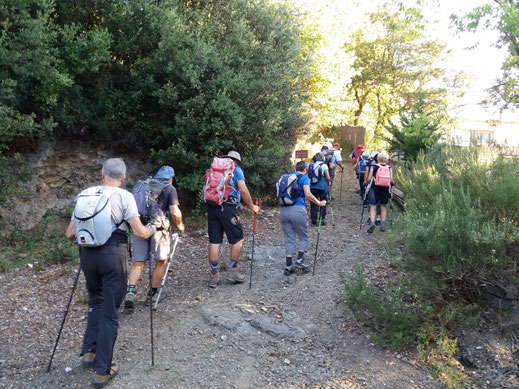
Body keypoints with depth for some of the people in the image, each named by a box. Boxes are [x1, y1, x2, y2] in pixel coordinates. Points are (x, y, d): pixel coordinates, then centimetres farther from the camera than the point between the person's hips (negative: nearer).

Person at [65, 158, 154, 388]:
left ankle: (89, 352, 23)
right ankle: (102, 370, 10)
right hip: (113, 254, -4)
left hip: (88, 254, 4)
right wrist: (152, 228, 13)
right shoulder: (124, 196, -2)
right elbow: (139, 232, -8)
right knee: (110, 312, 5)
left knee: (96, 303, 26)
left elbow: (70, 234, 11)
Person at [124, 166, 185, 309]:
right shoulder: (170, 188, 2)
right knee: (161, 262, 13)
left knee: (138, 262, 10)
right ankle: (153, 293, 22)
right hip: (158, 228, -4)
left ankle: (131, 290, -6)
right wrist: (179, 226, 9)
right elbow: (175, 212, -8)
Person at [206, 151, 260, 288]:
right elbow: (243, 190, -6)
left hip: (211, 207, 6)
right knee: (238, 239, 8)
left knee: (214, 242, 6)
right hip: (227, 208, -6)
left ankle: (214, 276, 10)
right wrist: (252, 207, 3)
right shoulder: (236, 169, 4)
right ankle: (233, 270, 13)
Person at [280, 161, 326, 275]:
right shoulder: (304, 177, 3)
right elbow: (308, 194, -12)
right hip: (297, 209, -5)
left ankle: (288, 266, 10)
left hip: (284, 210, 5)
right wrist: (319, 203, -2)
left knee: (289, 239, 11)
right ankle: (300, 260, 4)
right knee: (303, 237, 13)